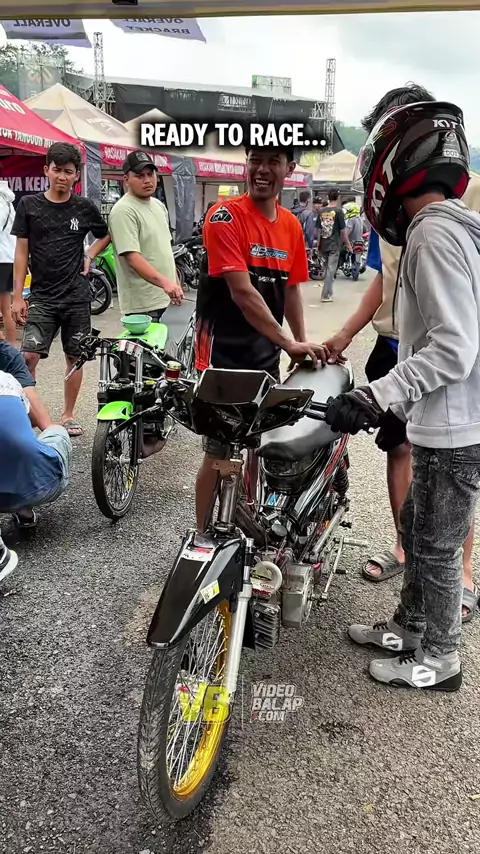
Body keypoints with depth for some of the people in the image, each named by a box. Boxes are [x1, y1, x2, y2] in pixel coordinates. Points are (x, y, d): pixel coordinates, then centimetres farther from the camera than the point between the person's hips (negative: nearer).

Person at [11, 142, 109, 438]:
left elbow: (107, 234, 20)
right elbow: (21, 253, 1)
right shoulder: (29, 205, 0)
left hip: (77, 296, 1)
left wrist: (89, 256, 3)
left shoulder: (85, 207, 2)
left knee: (75, 357, 8)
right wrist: (17, 297, -3)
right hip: (41, 297, -1)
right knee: (28, 356, -12)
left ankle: (68, 414, 22)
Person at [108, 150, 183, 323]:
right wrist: (164, 282, -37)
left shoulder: (159, 205, 14)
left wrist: (175, 283, 17)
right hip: (143, 304, -9)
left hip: (166, 298, 9)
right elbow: (133, 257, -25)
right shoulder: (124, 211, -15)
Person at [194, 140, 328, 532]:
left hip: (266, 354, 7)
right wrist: (289, 343, -21)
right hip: (224, 353, -7)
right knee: (219, 453, -2)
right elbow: (241, 293, -21)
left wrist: (302, 344, 4)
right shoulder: (225, 216, -14)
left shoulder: (292, 225, 8)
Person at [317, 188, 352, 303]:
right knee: (331, 270, -2)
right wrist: (348, 244, 1)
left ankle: (328, 292, 23)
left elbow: (319, 230, 9)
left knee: (327, 269, 16)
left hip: (323, 245, 5)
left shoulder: (321, 212, 5)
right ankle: (326, 295, -5)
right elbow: (343, 230, -8)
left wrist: (319, 244, 18)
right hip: (334, 245, -5)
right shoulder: (338, 211, -9)